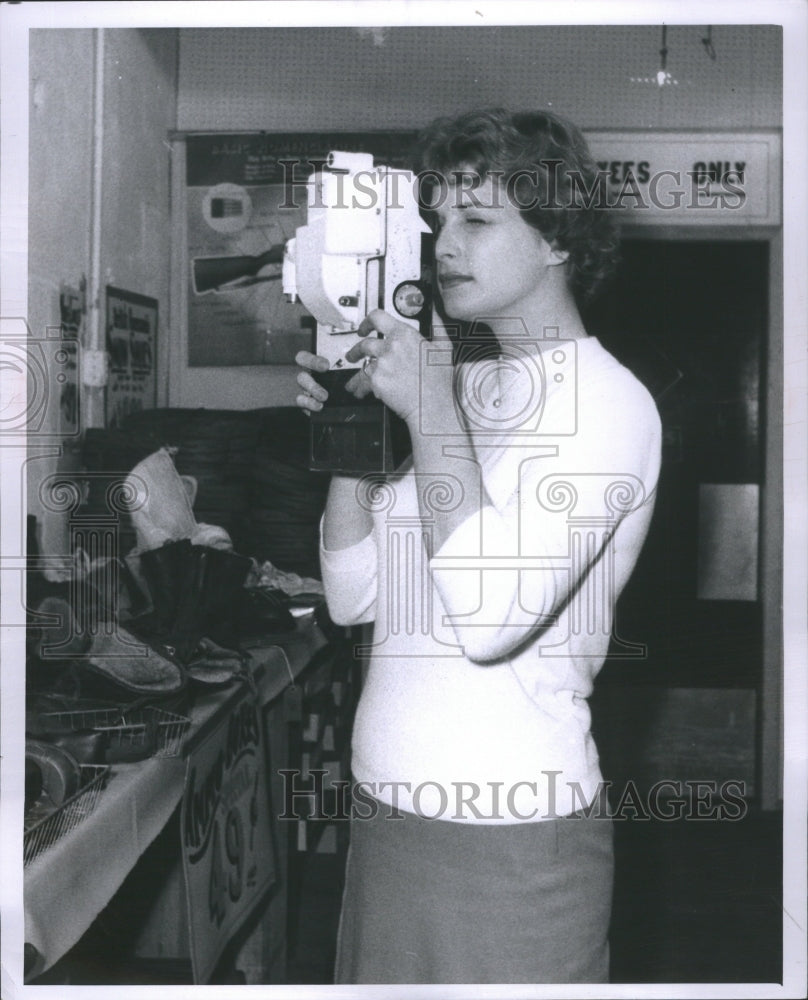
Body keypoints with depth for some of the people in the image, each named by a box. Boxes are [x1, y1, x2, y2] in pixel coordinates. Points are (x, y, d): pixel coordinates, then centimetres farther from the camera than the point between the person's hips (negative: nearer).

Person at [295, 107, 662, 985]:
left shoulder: (604, 400, -11)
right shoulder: (459, 384, 10)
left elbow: (491, 615, -25)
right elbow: (354, 598, 8)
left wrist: (429, 410, -18)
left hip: (508, 828, -6)